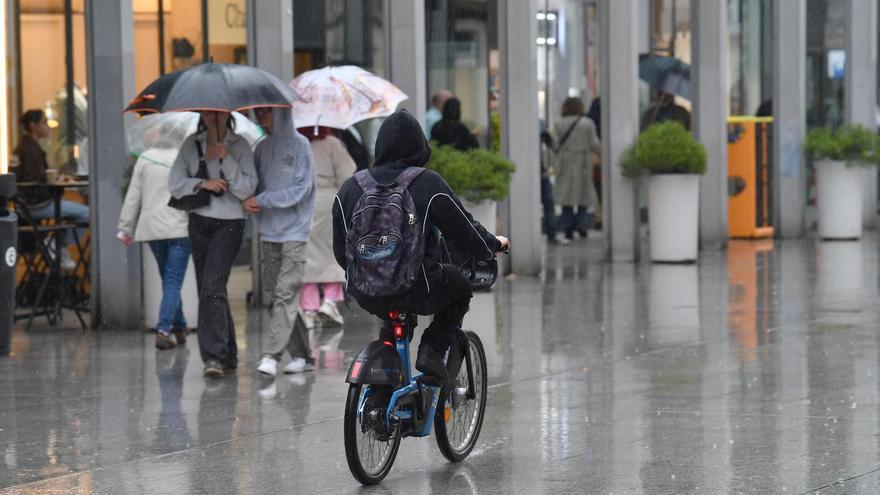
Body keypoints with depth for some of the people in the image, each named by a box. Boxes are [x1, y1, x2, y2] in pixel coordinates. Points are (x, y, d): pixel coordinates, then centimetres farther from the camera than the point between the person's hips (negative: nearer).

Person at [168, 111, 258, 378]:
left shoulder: (239, 145, -1)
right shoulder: (191, 145, 8)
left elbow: (247, 189, -8)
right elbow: (174, 183, 3)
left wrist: (226, 159, -17)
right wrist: (202, 184, -13)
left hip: (229, 223, -5)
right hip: (199, 222, 5)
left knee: (212, 286, -19)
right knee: (207, 289, 8)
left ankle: (215, 355, -22)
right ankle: (227, 355, 18)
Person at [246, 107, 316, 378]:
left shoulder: (299, 145, -6)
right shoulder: (262, 148, 12)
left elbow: (299, 190, -12)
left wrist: (262, 200, -11)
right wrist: (247, 201, -8)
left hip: (294, 233, -6)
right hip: (269, 233, 6)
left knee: (286, 294, -12)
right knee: (277, 292, 7)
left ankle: (273, 355, -18)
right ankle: (302, 355, 13)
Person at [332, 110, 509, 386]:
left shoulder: (349, 189, 2)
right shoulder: (429, 184, -9)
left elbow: (341, 251, 11)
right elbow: (466, 232, 0)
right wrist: (494, 245, 22)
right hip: (417, 291, -5)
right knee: (460, 285, 25)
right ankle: (432, 350, 9)